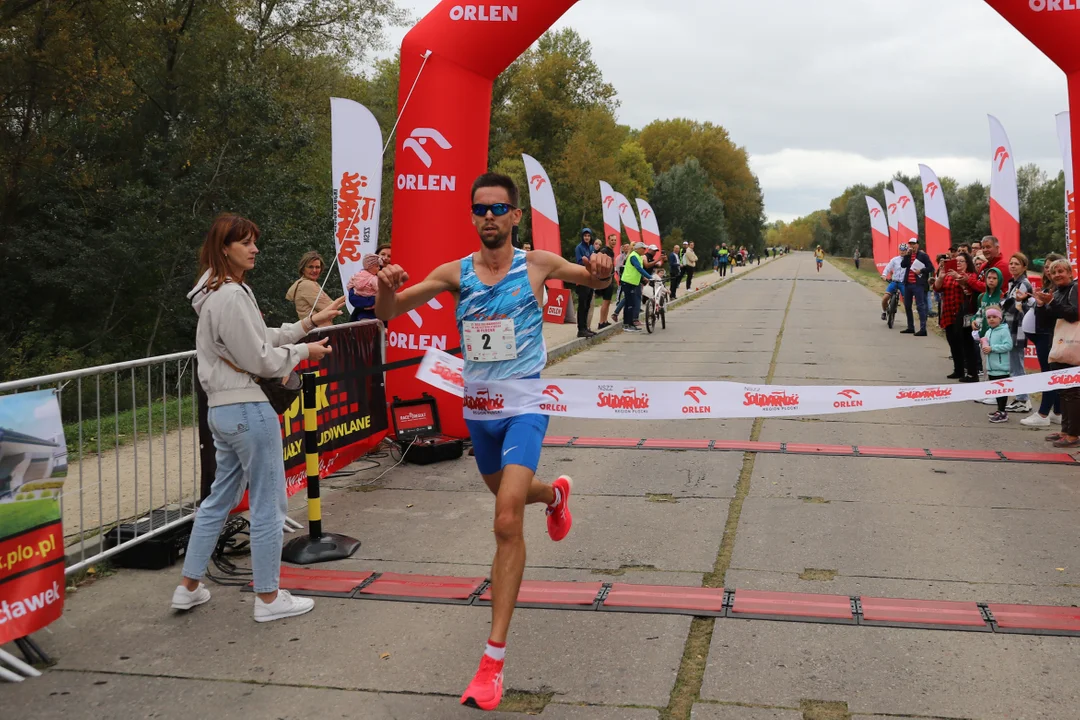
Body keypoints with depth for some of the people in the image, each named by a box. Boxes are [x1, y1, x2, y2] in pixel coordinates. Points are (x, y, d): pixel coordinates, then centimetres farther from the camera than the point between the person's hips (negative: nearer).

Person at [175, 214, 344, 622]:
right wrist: (304, 351, -3)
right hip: (247, 409, -11)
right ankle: (268, 599, 11)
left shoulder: (220, 293, 15)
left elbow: (264, 339, 17)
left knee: (220, 498, 19)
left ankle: (189, 587, 27)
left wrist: (311, 323, 14)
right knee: (268, 505, 0)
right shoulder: (231, 297, -17)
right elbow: (261, 360, -17)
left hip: (222, 409, 11)